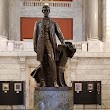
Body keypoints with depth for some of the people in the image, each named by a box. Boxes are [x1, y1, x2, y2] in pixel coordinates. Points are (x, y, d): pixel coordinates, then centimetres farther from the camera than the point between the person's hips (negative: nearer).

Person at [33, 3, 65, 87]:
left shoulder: (54, 23, 13)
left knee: (52, 61, -15)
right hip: (41, 44, 1)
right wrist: (35, 46, 4)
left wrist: (63, 44, -3)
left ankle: (55, 82, -18)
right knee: (42, 63, 1)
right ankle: (44, 82, 6)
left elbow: (59, 34, 8)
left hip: (50, 43, -1)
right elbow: (35, 35, 12)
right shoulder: (38, 23, 15)